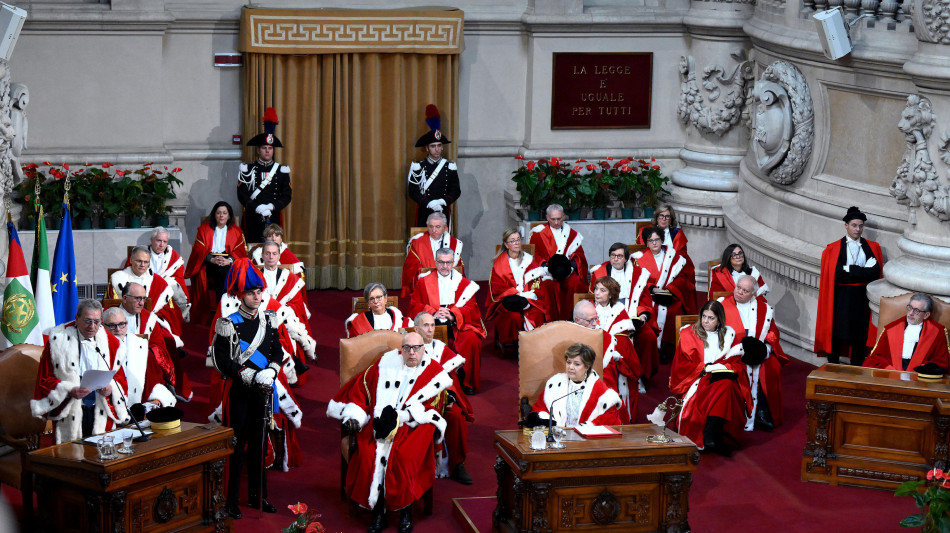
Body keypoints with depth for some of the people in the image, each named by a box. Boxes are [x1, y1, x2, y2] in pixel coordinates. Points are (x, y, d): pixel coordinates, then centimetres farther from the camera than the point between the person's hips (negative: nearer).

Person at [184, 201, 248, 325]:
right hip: (208, 264, -1)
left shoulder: (236, 231, 19)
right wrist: (212, 259, -15)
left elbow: (241, 251, 6)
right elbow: (198, 249, 5)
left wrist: (229, 260, -16)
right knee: (222, 270, -35)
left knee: (225, 269, -35)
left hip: (230, 264, 1)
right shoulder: (204, 229, 18)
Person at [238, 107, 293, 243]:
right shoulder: (248, 170, 5)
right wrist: (257, 208, -17)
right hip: (252, 219, -1)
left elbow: (287, 195, 4)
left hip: (274, 218, 1)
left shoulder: (282, 171, 9)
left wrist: (272, 207, -13)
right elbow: (242, 194, -2)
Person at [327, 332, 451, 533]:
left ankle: (405, 510, -15)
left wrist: (399, 417, -14)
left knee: (403, 456, -32)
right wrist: (354, 417, 3)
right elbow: (361, 388, 16)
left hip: (414, 426, -2)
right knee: (369, 454, -27)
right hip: (379, 424, 2)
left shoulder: (433, 372, 7)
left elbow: (429, 408, -2)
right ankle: (378, 510, -16)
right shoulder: (386, 363, 13)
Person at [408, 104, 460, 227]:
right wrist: (429, 203, -17)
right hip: (424, 215, -1)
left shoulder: (450, 167, 7)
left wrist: (443, 201, -14)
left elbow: (456, 190, 5)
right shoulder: (418, 167, 2)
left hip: (443, 213, 1)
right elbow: (412, 191, -3)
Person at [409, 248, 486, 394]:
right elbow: (414, 306, 6)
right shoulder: (424, 282, 13)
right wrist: (433, 313, -14)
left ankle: (467, 382, -16)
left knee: (472, 339, -30)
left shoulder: (464, 283, 13)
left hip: (457, 326, 0)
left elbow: (471, 308, 4)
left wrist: (453, 314, -17)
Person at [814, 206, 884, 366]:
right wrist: (863, 271, -11)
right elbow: (836, 274, -11)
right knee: (836, 336, 0)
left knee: (860, 337, 3)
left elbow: (875, 272, -4)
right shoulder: (833, 249, 2)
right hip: (841, 298, -2)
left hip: (862, 298, 2)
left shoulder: (872, 247, 9)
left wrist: (850, 270, -12)